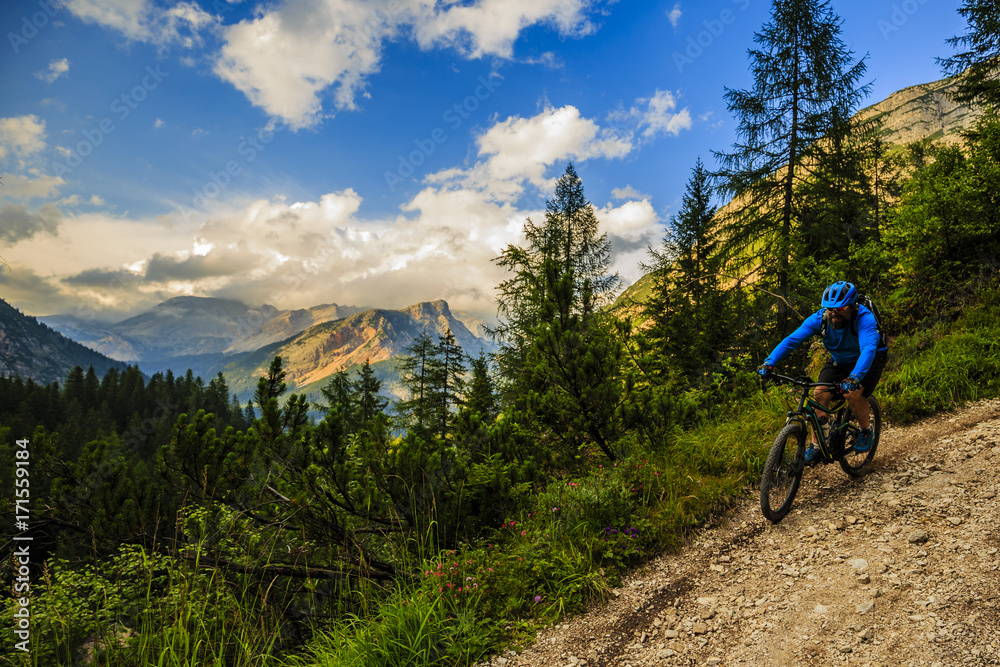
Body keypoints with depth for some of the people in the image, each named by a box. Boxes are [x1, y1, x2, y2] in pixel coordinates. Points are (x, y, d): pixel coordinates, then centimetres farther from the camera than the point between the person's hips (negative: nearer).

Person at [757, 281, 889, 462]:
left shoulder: (864, 318, -34)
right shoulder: (820, 318, -23)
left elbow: (868, 348, -48)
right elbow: (792, 340, -30)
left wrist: (855, 377, -66)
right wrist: (769, 362, -44)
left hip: (868, 360, -4)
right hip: (839, 361, 4)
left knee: (852, 392, -28)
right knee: (820, 394, -15)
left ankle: (866, 430, 2)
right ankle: (816, 444, -4)